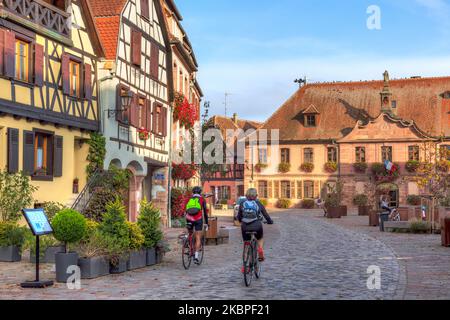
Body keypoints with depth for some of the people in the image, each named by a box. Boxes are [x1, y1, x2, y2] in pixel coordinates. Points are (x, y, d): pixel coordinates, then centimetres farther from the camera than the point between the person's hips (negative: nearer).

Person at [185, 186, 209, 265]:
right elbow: (205, 212, 10)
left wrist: (187, 223, 31)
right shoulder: (202, 200, 13)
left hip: (190, 220, 3)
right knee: (198, 238, -1)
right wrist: (206, 223, 15)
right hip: (198, 219, -3)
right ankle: (196, 256, -10)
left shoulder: (189, 200, 21)